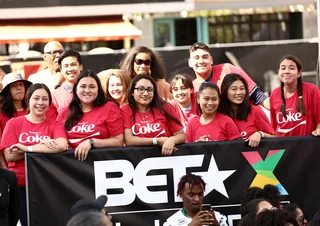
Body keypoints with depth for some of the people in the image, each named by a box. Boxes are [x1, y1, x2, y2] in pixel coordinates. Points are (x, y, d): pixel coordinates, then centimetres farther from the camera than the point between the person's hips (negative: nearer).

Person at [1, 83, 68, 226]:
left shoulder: (55, 126, 3)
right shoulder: (13, 123, 1)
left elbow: (62, 146, -18)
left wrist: (27, 148, -17)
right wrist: (42, 146, -16)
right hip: (19, 186, -1)